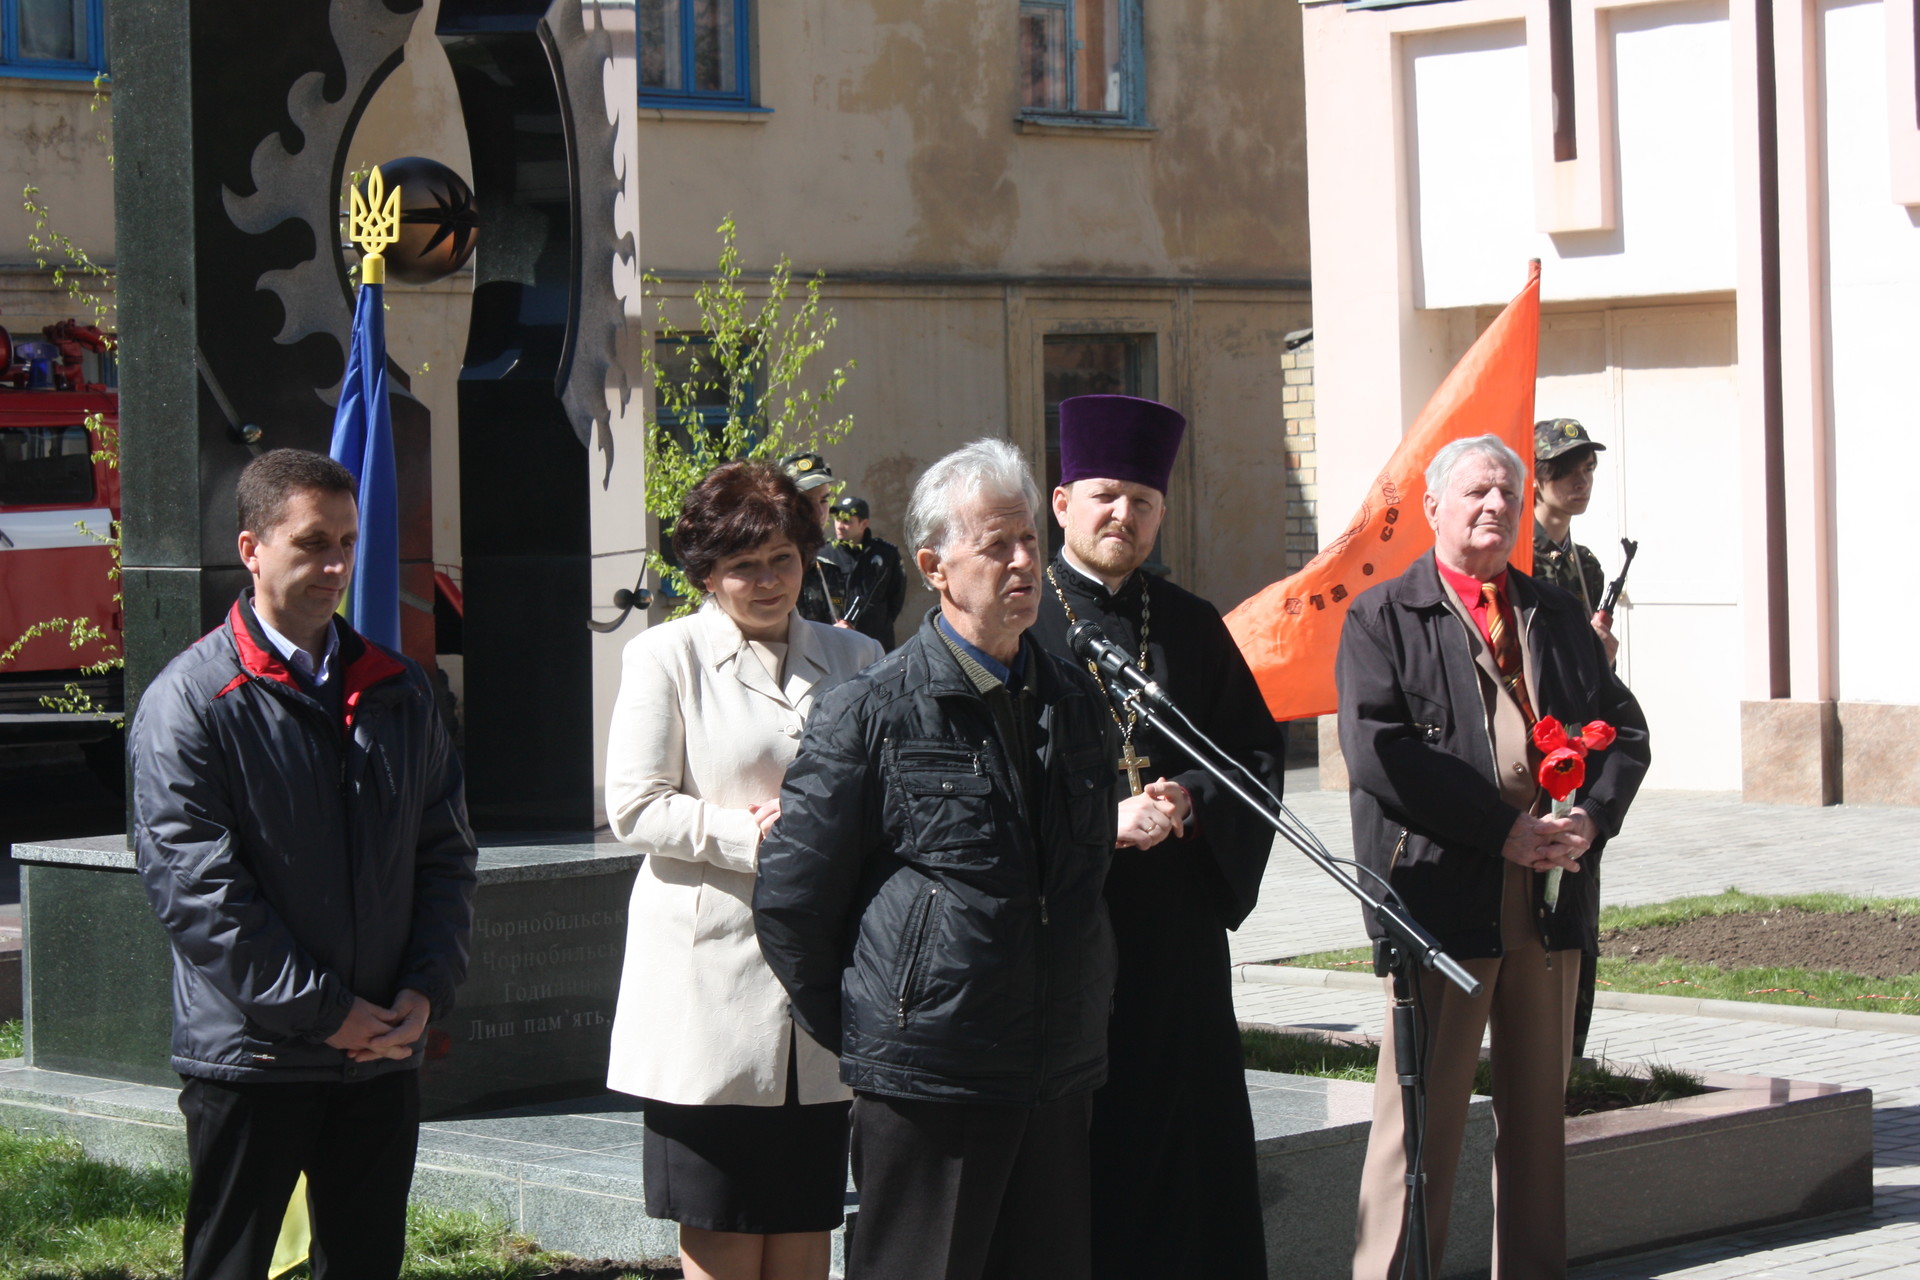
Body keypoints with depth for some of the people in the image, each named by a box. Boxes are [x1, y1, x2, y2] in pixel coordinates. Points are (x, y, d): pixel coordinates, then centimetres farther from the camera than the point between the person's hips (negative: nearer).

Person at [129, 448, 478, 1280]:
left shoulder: (398, 692, 11)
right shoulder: (189, 702, -7)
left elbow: (446, 852, 13)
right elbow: (195, 887, -13)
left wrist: (426, 991, -3)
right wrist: (325, 1010, -15)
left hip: (383, 1054, 5)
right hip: (249, 1057, -5)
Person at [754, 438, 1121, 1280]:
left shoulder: (1074, 699, 12)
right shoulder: (873, 712, -7)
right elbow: (789, 899, -4)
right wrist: (857, 1037, 0)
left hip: (1058, 1080, 6)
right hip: (925, 1084, -6)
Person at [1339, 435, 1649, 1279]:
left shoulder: (1559, 615, 18)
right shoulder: (1382, 617, 1)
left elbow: (1623, 728, 14)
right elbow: (1375, 750, -12)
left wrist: (1592, 817, -7)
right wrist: (1502, 828, -16)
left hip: (1553, 897, 5)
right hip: (1441, 896, -5)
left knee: (1539, 1110, 12)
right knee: (1422, 1114, -5)